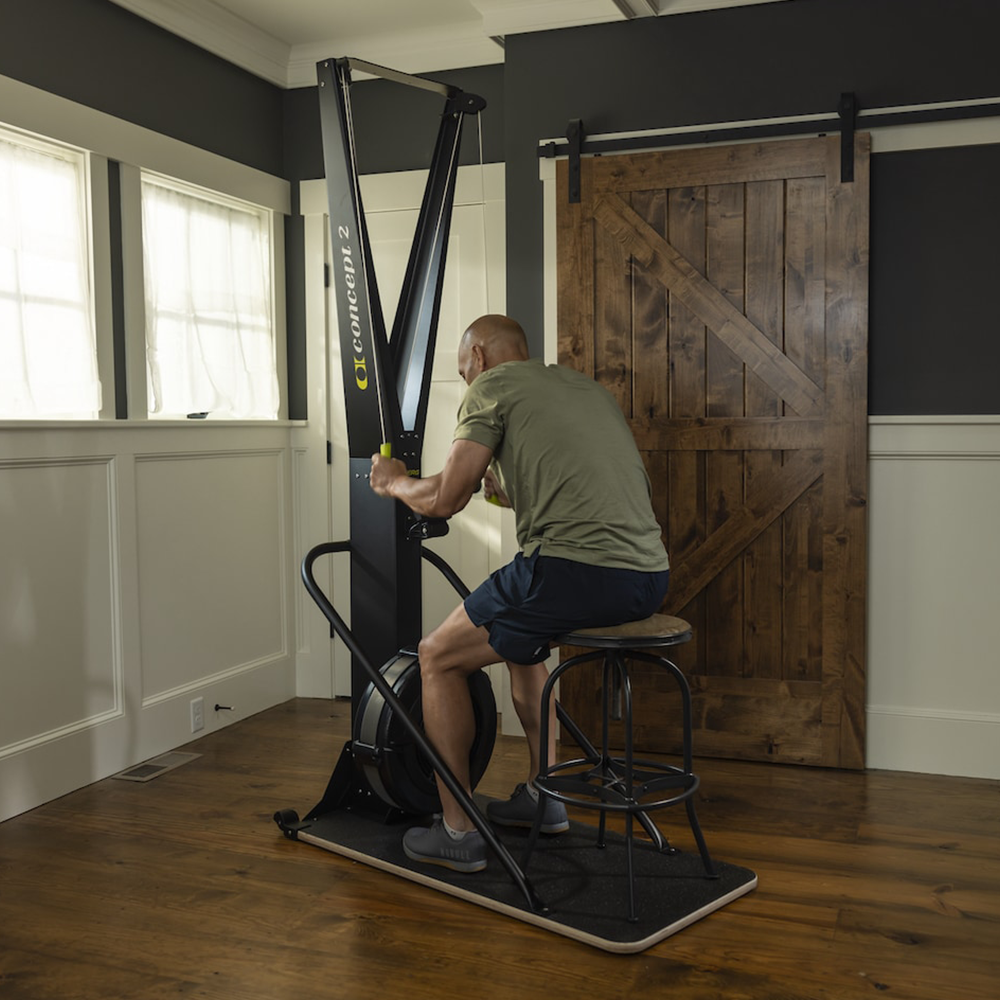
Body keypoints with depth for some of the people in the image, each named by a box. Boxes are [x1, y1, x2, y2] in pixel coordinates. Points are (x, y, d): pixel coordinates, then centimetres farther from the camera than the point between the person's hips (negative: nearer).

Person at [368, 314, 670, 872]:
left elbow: (446, 500, -1)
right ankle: (543, 797, 36)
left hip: (574, 569, -8)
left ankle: (458, 834, 17)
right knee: (521, 637, 34)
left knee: (438, 656, 12)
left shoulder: (493, 385, 5)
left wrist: (394, 482, 21)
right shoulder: (589, 386, 28)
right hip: (650, 577, 9)